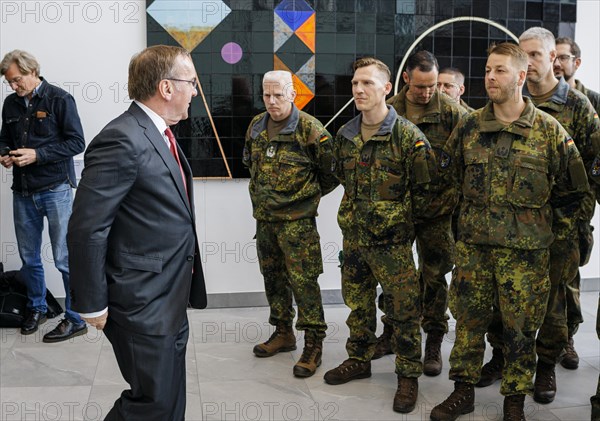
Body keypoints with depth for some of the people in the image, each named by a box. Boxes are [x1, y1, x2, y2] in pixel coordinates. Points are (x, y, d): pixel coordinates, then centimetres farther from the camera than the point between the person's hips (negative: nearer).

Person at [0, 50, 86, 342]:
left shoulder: (59, 99, -7)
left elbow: (77, 142, -11)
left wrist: (36, 154, -18)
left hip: (56, 189, -6)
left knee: (65, 258, -2)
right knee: (29, 257, 14)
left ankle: (76, 320, 8)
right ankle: (37, 308, 33)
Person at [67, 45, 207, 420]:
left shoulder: (160, 134, 10)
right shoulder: (122, 140, -21)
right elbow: (87, 229, -21)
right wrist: (93, 305, -16)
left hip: (169, 301, 10)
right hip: (143, 304, -10)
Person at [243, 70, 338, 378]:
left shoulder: (310, 129, -12)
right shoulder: (256, 127, 7)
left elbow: (331, 173, -4)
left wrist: (310, 195, 5)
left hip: (297, 219, -7)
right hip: (264, 217, 7)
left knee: (303, 281, -6)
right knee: (273, 276, 15)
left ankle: (314, 344, 3)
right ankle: (283, 332, 30)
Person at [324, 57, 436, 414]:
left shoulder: (408, 136, -13)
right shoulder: (345, 136, 6)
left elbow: (425, 190, -8)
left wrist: (399, 217, -1)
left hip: (392, 240, -6)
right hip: (353, 236, 6)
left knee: (404, 310, 3)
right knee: (358, 304, 18)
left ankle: (409, 375, 18)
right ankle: (359, 360, 35)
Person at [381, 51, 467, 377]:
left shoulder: (451, 112, -6)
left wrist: (450, 196, -13)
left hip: (436, 209, -2)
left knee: (434, 276, 4)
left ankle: (434, 343, 17)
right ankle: (391, 331, 29)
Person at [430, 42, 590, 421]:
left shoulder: (549, 130, -4)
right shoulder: (469, 126, 3)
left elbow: (573, 189, 4)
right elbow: (450, 176, 16)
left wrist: (546, 226, 4)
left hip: (526, 249, -2)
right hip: (473, 245, 3)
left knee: (521, 325, 6)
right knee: (469, 318, 10)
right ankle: (463, 390, 26)